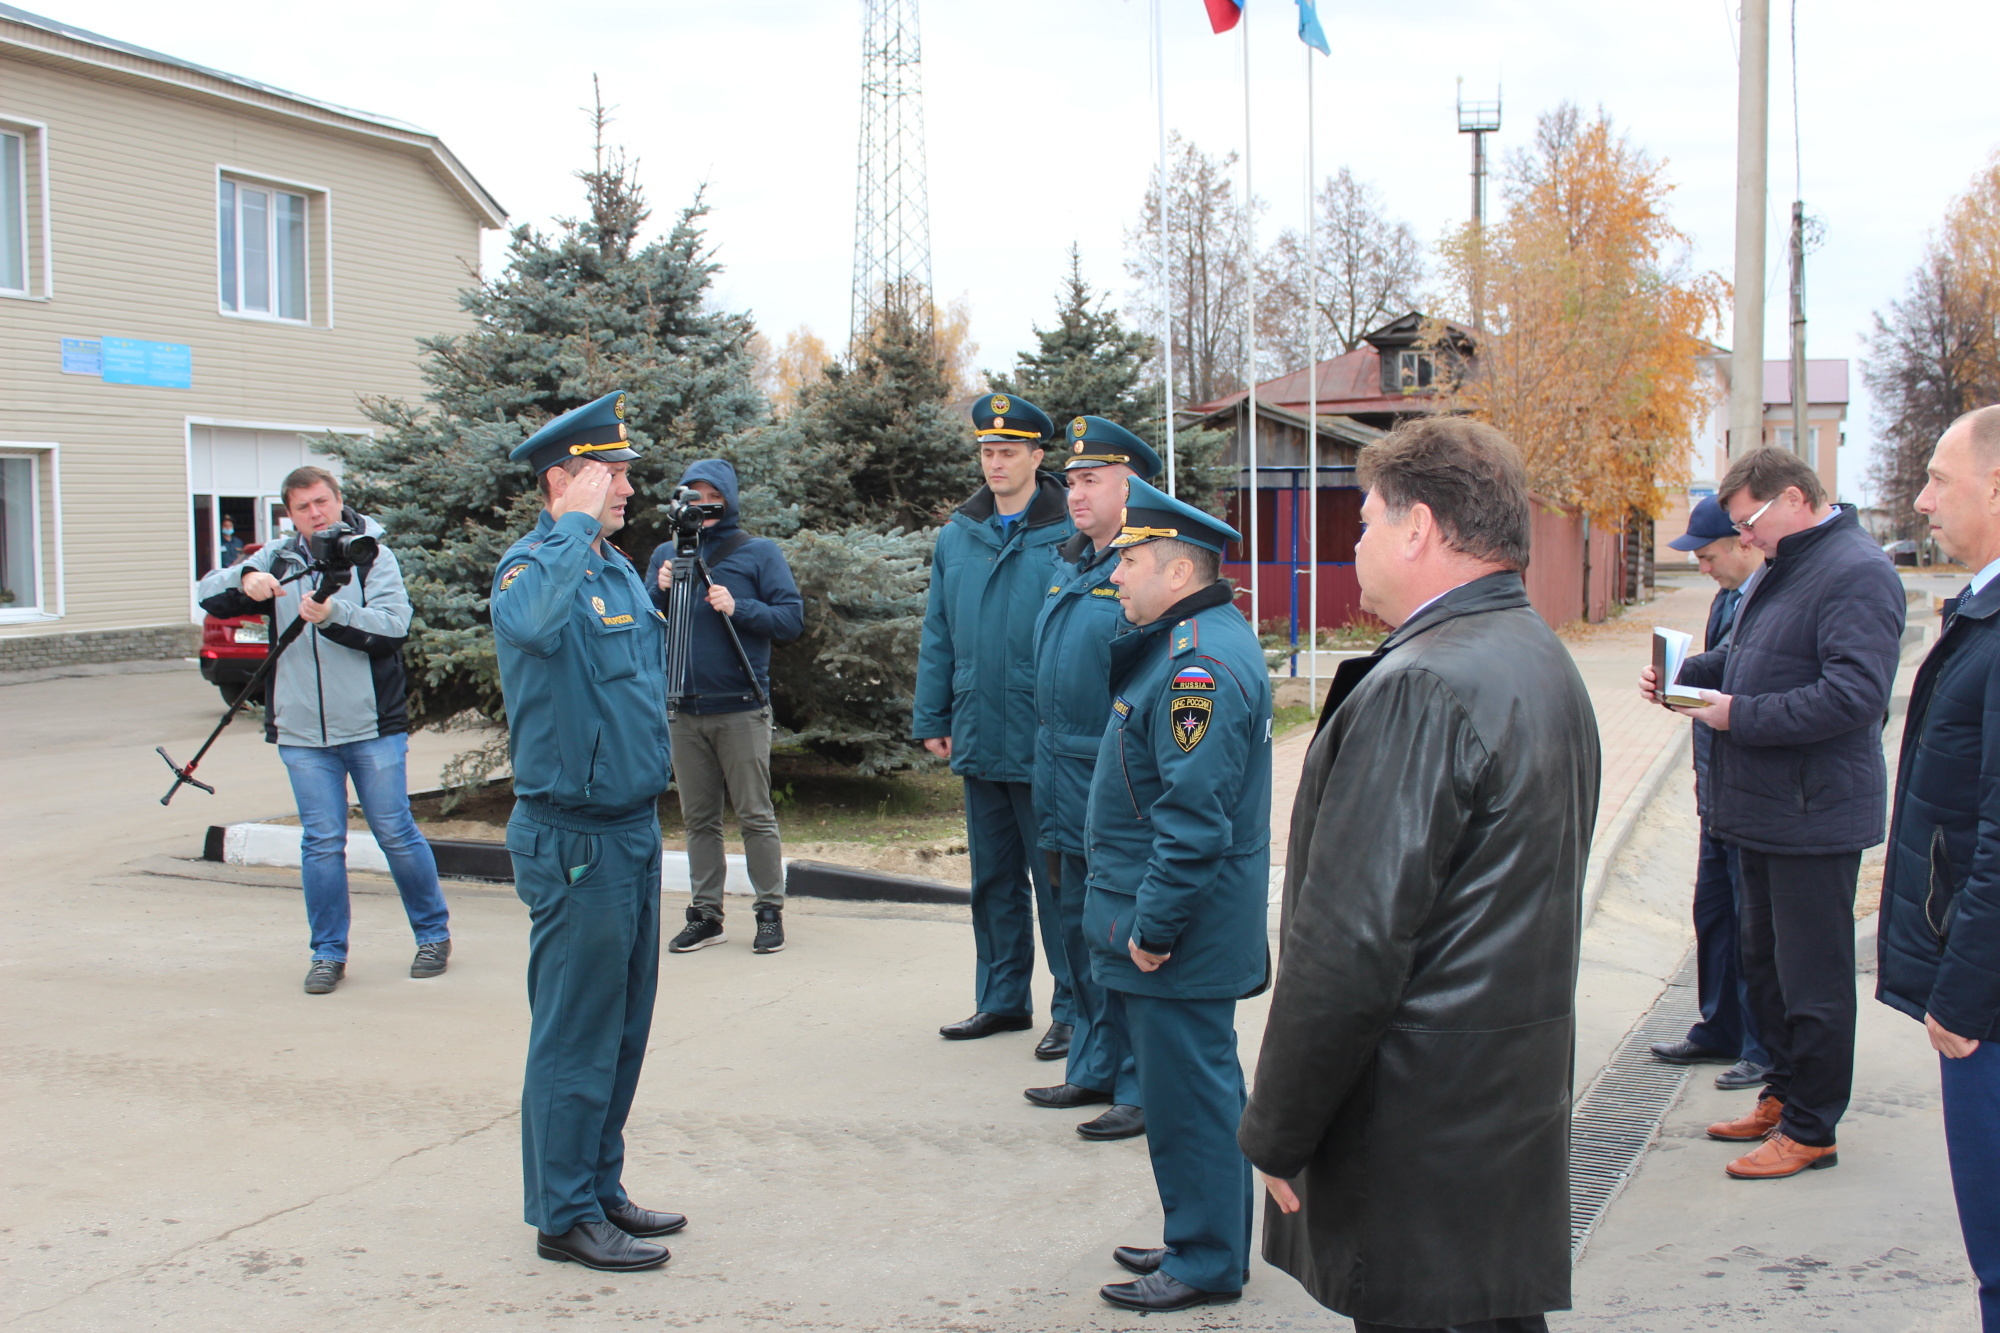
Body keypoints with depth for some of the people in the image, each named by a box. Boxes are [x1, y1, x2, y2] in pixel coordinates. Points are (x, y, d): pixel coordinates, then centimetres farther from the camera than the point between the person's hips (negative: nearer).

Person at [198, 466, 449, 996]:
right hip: (302, 734, 3)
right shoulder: (277, 560, 11)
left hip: (372, 727, -3)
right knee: (321, 842, 4)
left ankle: (434, 934, 19)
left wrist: (335, 614, -29)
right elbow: (209, 594, 4)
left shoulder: (373, 555, -1)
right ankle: (328, 952, 14)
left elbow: (393, 628, -13)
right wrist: (244, 579, -17)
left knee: (396, 833, 4)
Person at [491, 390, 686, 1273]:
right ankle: (564, 1216, 9)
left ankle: (600, 1190, 28)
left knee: (624, 1026, 16)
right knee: (576, 1033, -1)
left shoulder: (619, 569, 12)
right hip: (574, 841, -9)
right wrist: (575, 523, -29)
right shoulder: (532, 567, -15)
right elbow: (535, 623, -41)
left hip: (634, 826, 9)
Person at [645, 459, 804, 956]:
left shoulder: (758, 552, 2)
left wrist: (738, 608, -16)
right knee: (698, 818, 9)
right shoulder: (665, 554, 12)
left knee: (755, 815, -1)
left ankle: (770, 911, 7)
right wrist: (660, 591, -7)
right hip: (683, 710, 4)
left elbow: (793, 617, -4)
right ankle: (706, 914, 16)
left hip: (741, 709, -4)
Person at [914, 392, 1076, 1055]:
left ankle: (1073, 1010, 12)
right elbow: (938, 635, 11)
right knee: (993, 879, 15)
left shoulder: (1068, 536, -8)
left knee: (1056, 881, 2)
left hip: (1047, 746, -5)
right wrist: (931, 718, 8)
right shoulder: (957, 536, 8)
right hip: (979, 740, 6)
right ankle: (1002, 999, 28)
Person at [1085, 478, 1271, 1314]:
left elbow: (1194, 818, -27)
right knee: (1193, 1088, 19)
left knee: (1186, 1095, 1)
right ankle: (1201, 1238, 31)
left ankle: (1206, 1264, 13)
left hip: (1179, 935, -11)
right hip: (1174, 923, 11)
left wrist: (1153, 928, -21)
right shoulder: (1195, 641, 12)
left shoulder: (1201, 664, -22)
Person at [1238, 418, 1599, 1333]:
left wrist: (1277, 1134, -13)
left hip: (1421, 1134, -10)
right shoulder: (1543, 660, 11)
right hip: (1518, 1103, 10)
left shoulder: (1421, 687, -20)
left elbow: (1350, 946, -23)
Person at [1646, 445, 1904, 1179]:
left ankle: (1810, 1128, 11)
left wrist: (1740, 716, -23)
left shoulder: (1856, 574, -19)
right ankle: (1782, 1095, 33)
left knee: (1812, 977, 1)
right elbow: (1741, 656, 24)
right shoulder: (1785, 569, 13)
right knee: (1764, 961, 19)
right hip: (1761, 809, 10)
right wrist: (1684, 675, 4)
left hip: (1813, 815, -10)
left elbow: (1854, 695, -28)